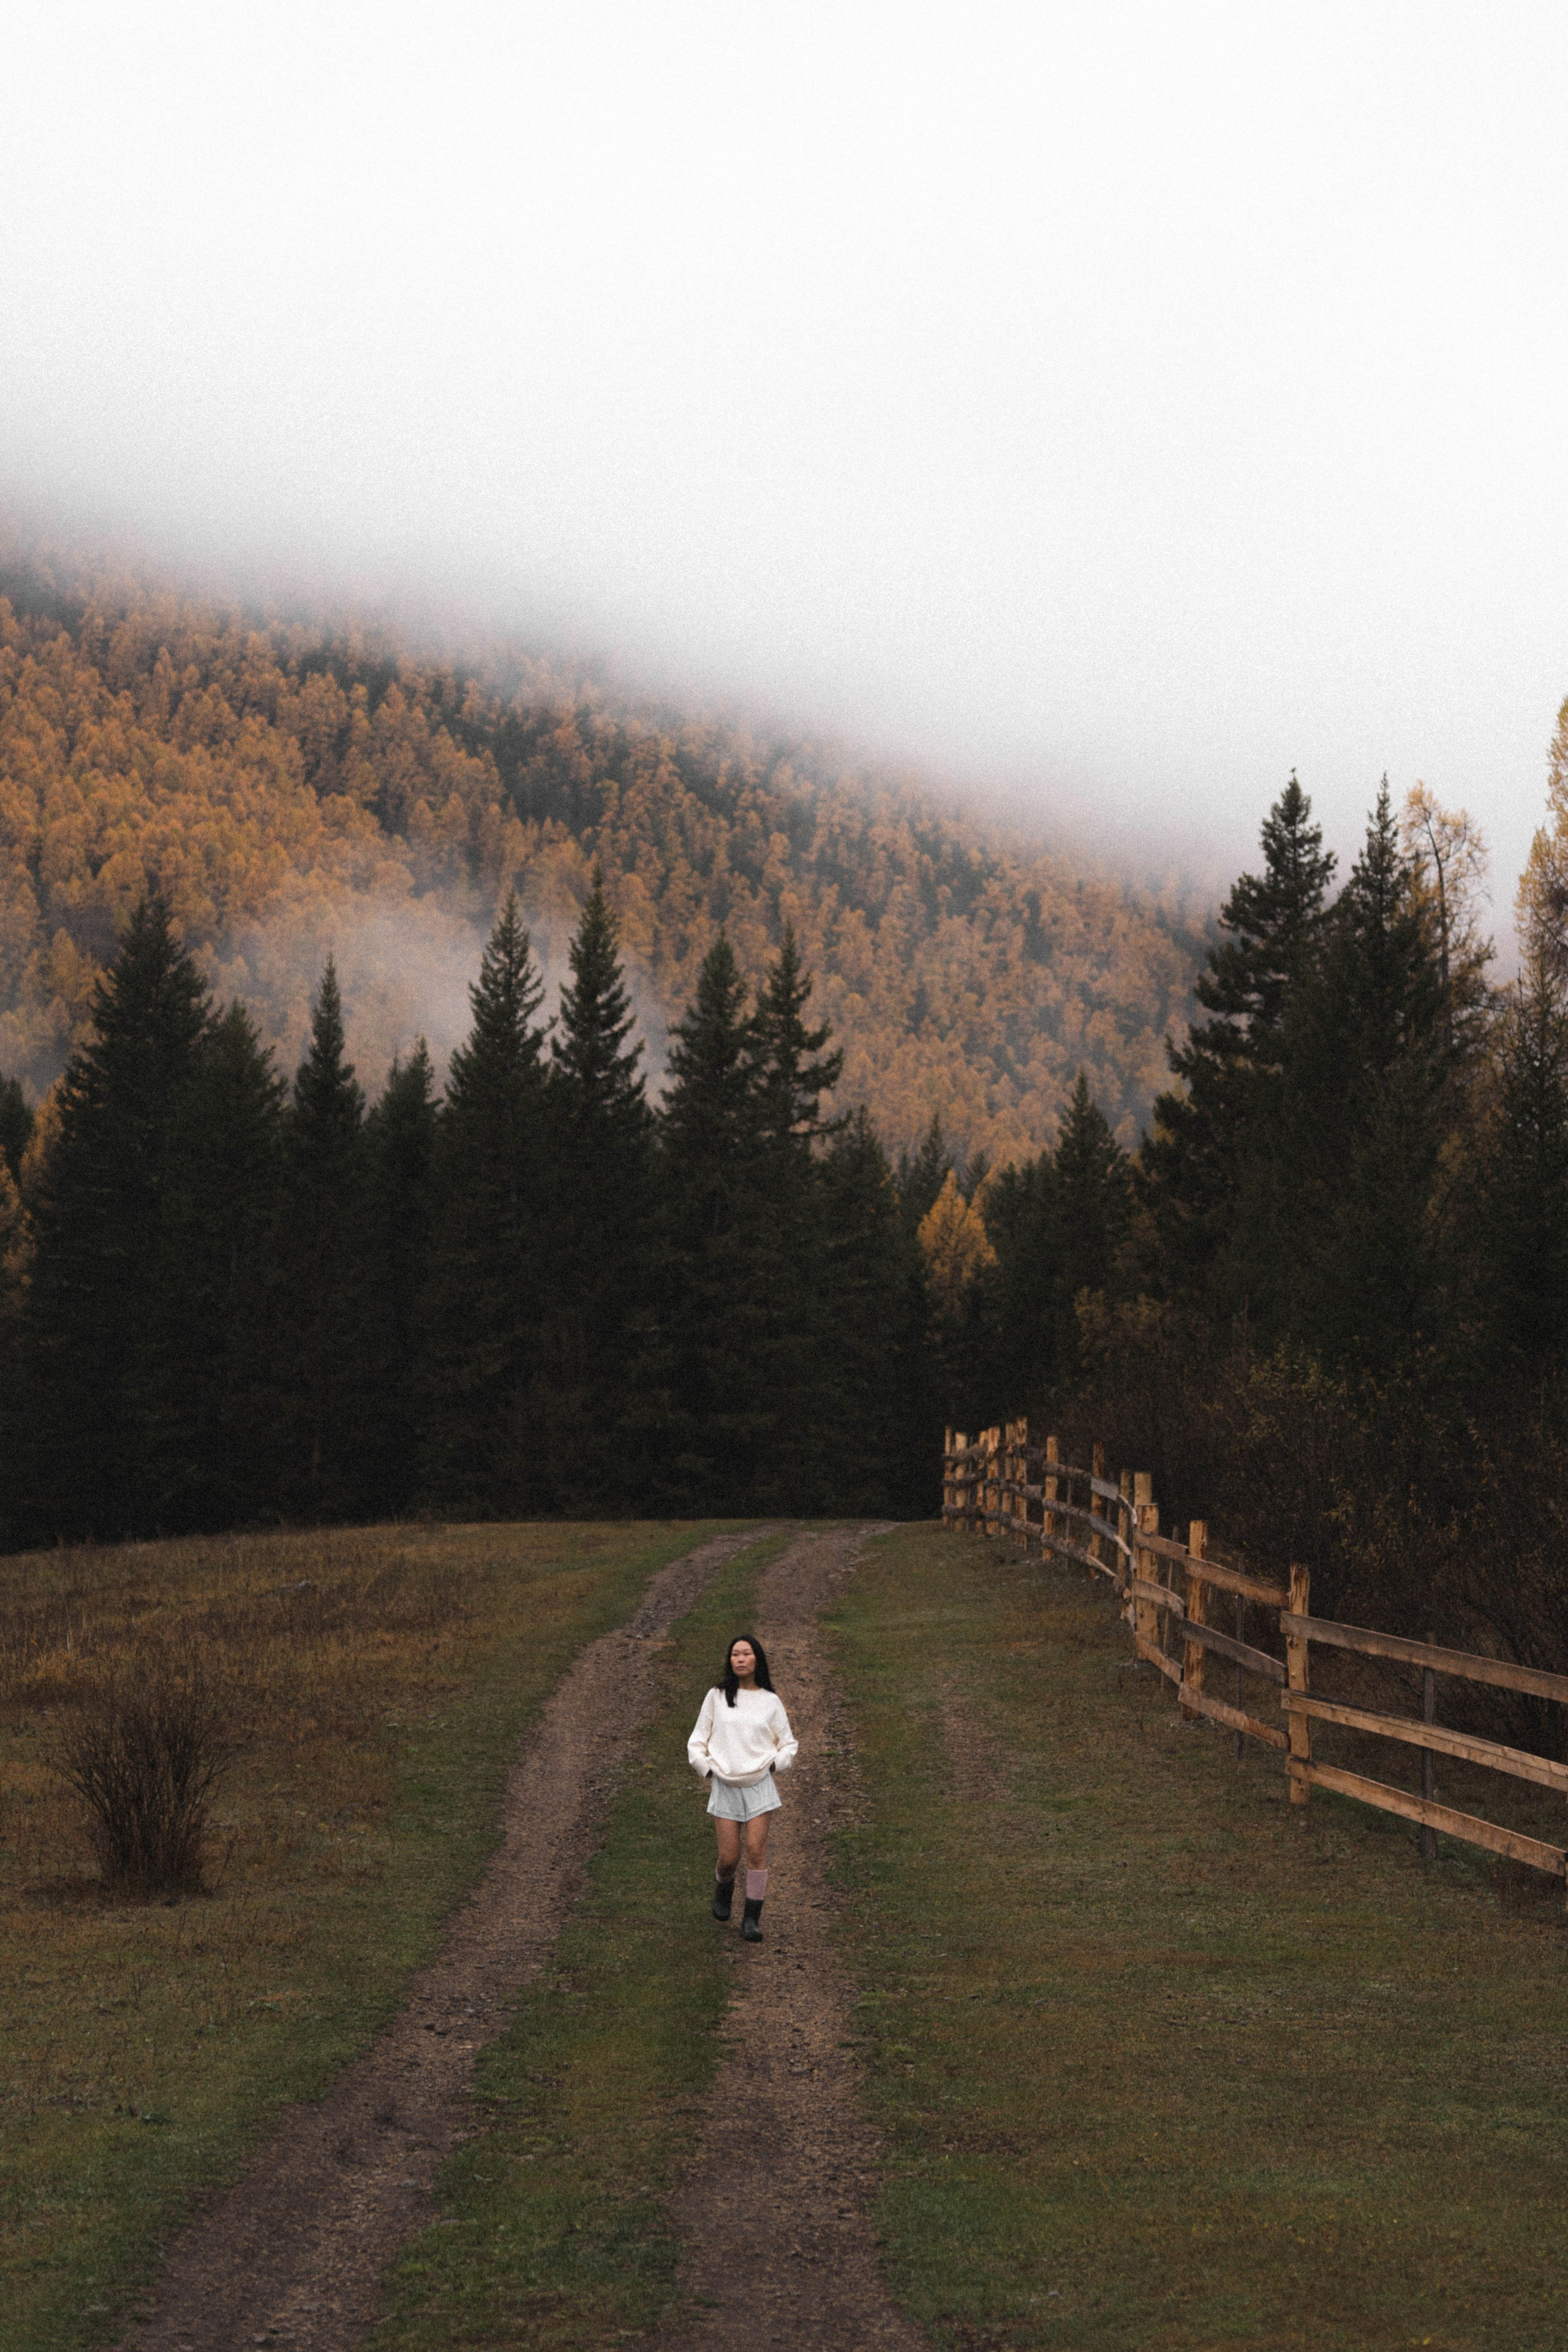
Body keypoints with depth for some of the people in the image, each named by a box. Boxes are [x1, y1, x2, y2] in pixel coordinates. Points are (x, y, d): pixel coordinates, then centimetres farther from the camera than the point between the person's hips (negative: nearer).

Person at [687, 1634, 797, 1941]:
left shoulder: (769, 1701, 5)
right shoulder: (717, 1697, 4)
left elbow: (788, 1744, 14)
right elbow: (697, 1741, 10)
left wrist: (775, 1765, -1)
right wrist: (707, 1769, -1)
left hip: (759, 1784, 0)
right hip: (725, 1786, 0)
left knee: (756, 1851, -8)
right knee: (729, 1857, -2)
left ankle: (752, 1918, 2)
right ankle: (723, 1888, 32)